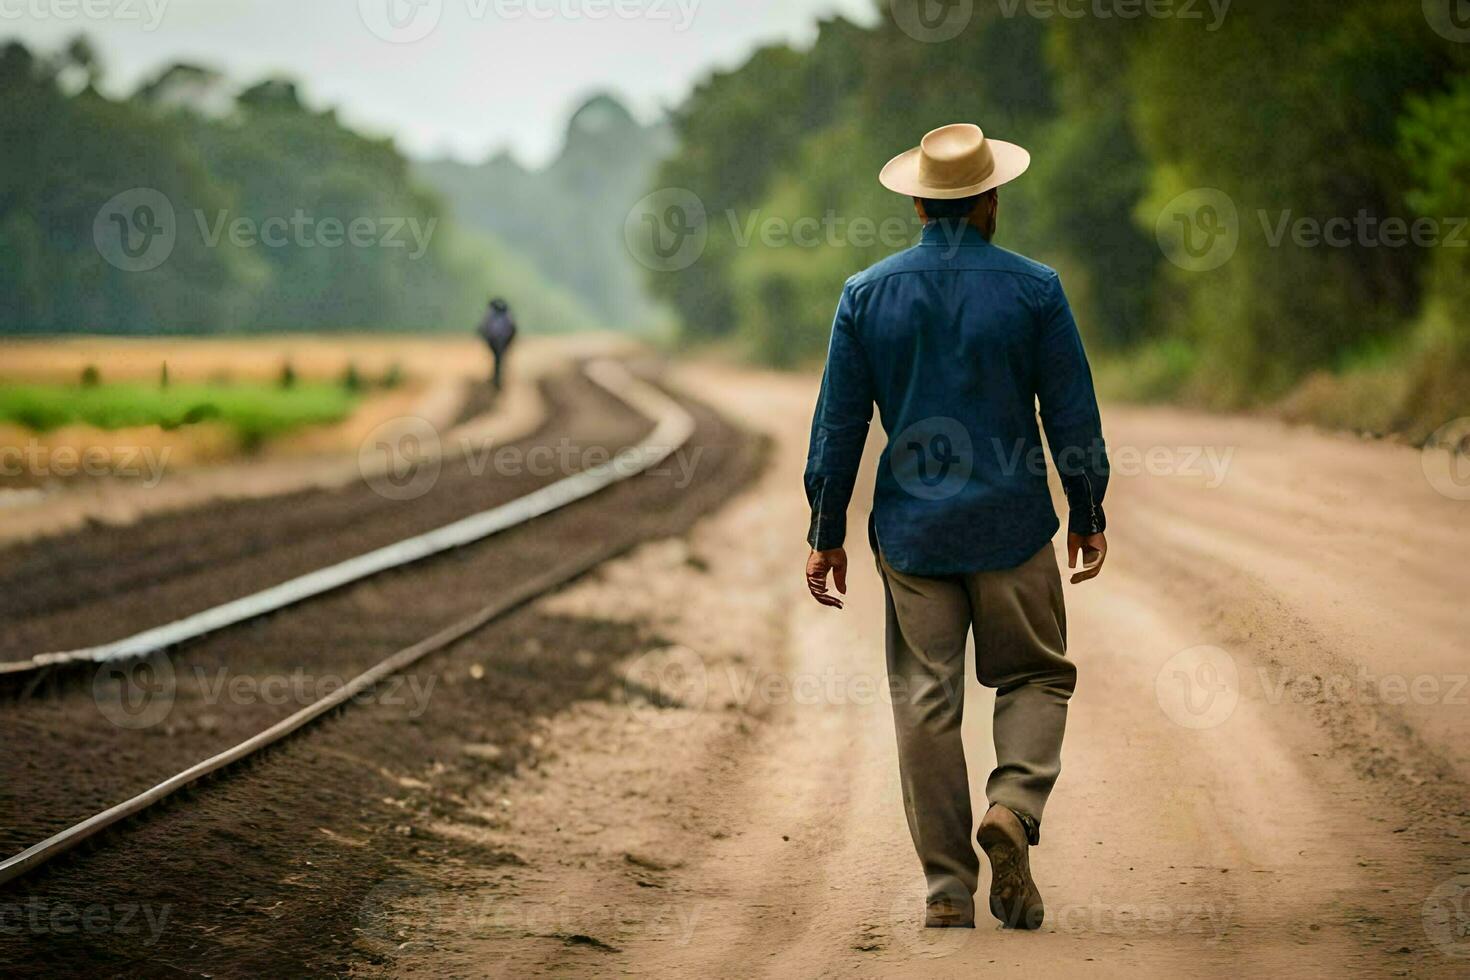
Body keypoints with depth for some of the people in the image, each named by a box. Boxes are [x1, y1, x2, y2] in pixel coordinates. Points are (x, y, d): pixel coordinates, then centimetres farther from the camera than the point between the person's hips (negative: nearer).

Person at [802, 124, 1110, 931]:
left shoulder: (867, 294, 0)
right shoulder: (1034, 290, -4)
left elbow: (838, 424, 2)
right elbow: (1073, 415, -2)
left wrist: (827, 534, 8)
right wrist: (1088, 516, 9)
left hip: (911, 530, 1)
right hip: (1012, 526, -1)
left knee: (925, 700, 6)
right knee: (1035, 677, 15)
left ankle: (948, 889, 5)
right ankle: (1013, 807, -12)